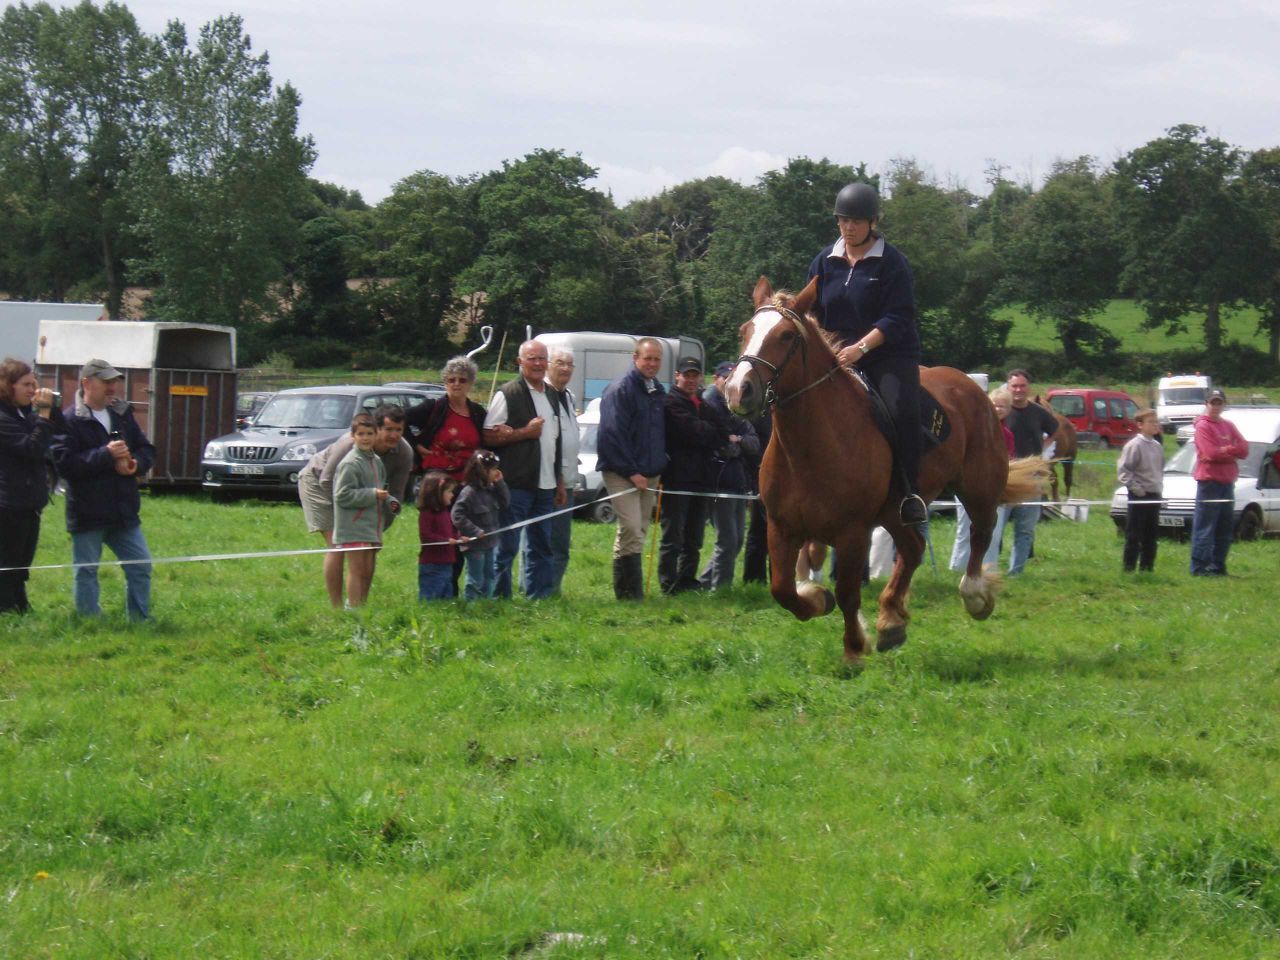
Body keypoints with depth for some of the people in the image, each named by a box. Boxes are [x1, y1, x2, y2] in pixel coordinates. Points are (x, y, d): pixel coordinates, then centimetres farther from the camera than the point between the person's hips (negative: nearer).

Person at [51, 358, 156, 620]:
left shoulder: (122, 414, 10)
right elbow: (64, 462, -20)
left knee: (141, 566, 9)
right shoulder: (70, 420, -10)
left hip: (124, 509, 6)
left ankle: (141, 620, 20)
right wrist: (106, 455, -21)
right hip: (87, 514, -6)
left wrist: (135, 463, -8)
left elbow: (147, 449, 15)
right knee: (86, 572, 3)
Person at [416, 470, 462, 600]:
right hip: (432, 566, -10)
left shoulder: (445, 512, 14)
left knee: (447, 599, 14)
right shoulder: (427, 513, -14)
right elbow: (425, 535, -22)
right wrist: (446, 540, -27)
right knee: (430, 599, -6)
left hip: (446, 564, 10)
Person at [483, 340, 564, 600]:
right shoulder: (508, 394, -7)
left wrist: (560, 482, 19)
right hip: (516, 484, -7)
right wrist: (525, 432, -15)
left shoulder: (552, 395, 16)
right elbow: (489, 436, -12)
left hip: (545, 486, 7)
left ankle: (539, 595, 17)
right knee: (507, 545, -5)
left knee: (542, 545, 11)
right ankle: (499, 596, 1)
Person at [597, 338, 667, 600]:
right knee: (631, 529, -15)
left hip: (648, 474, 8)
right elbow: (612, 434, -16)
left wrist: (661, 469, 12)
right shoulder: (621, 389, -10)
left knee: (639, 531, 10)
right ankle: (629, 593, -13)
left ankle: (629, 590, 17)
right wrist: (631, 472, -18)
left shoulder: (658, 392, 15)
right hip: (621, 473, -8)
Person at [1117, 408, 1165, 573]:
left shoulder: (1158, 446, 10)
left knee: (1151, 535, 11)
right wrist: (1135, 488, -15)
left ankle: (1147, 567, 18)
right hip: (1139, 497, -7)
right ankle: (1129, 568, 0)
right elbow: (1123, 469, -13)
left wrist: (1159, 485, 11)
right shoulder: (1134, 445, -11)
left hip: (1154, 495, 7)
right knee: (1134, 535, -4)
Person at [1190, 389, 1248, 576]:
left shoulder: (1228, 425, 14)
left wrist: (1224, 451, -10)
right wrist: (1232, 452, -3)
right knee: (1205, 527, -7)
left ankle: (1218, 566, 17)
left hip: (1227, 481, 7)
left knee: (1225, 528, 10)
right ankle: (1199, 567, -7)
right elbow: (1211, 453, -17)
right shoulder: (1202, 426, -6)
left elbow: (1244, 450, 4)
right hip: (1209, 481, -7)